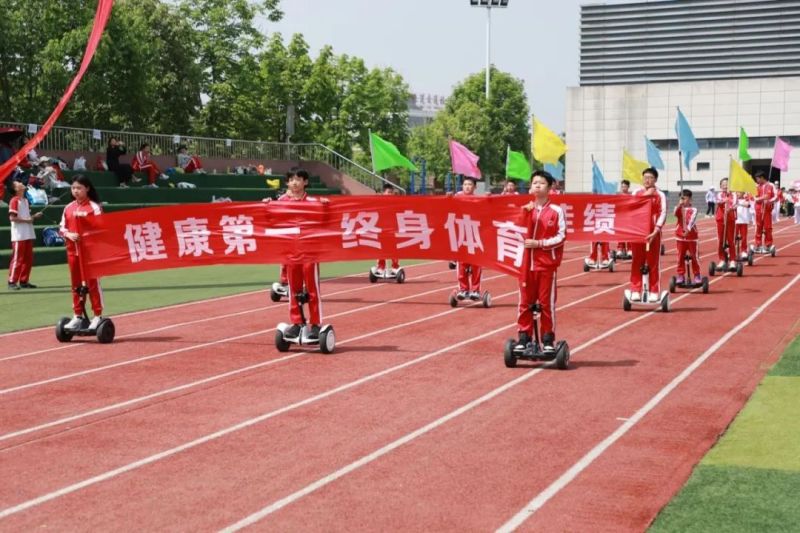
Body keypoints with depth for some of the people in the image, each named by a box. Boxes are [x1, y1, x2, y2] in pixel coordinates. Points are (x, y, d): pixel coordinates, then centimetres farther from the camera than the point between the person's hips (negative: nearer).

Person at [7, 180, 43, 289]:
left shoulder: (25, 200, 15)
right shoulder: (14, 200, -10)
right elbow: (12, 218, -16)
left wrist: (34, 216, 5)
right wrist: (26, 220, -17)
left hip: (28, 234, 8)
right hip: (19, 236, -8)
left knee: (28, 259, 10)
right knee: (17, 259, -7)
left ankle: (24, 281, 17)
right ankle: (12, 282, -2)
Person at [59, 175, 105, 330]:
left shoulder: (94, 207, -5)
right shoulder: (68, 208, 10)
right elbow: (62, 227, 11)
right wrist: (69, 235, -9)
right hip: (72, 250, 5)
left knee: (92, 282, -3)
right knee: (76, 284, 10)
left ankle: (97, 316, 2)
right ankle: (77, 316, 17)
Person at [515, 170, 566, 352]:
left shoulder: (556, 211, -3)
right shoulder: (526, 209, 9)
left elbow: (561, 237, -5)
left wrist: (539, 243, -13)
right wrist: (525, 213, -6)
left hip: (547, 263, -3)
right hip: (527, 262, 3)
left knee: (547, 302, 1)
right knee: (525, 301, 5)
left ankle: (548, 339, 10)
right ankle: (524, 337, 13)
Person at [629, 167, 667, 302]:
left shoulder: (660, 195, 1)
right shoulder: (636, 193, 9)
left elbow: (663, 213, -7)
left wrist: (656, 230, -18)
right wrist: (645, 195, -12)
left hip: (653, 232, -2)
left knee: (654, 262, 0)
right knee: (637, 262, 3)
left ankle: (654, 292, 6)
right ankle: (635, 291, 7)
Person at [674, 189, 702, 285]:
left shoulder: (693, 210, -4)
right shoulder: (678, 208, 4)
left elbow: (692, 220, -19)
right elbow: (675, 213, -19)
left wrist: (688, 229, -34)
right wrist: (679, 205, -33)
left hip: (691, 236, -2)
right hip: (680, 236, 2)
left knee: (694, 256, 3)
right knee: (680, 257, 6)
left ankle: (697, 275, 12)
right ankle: (680, 275, 13)